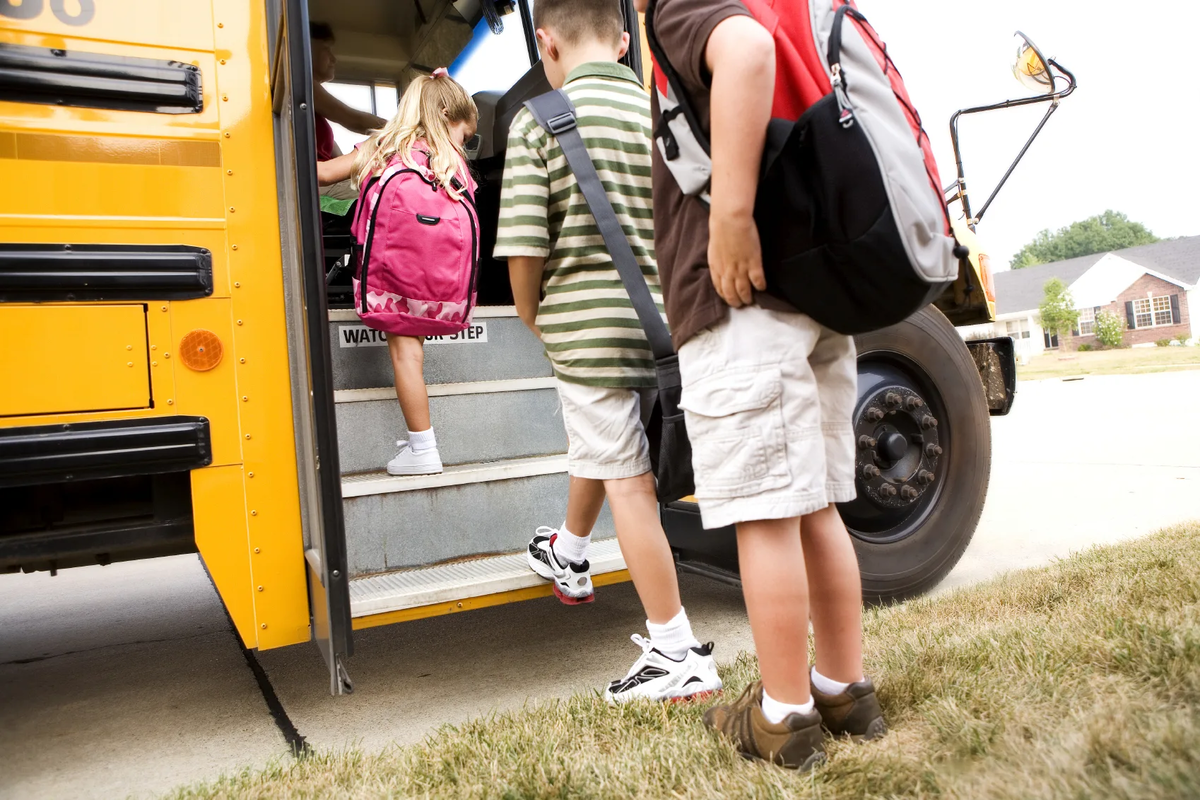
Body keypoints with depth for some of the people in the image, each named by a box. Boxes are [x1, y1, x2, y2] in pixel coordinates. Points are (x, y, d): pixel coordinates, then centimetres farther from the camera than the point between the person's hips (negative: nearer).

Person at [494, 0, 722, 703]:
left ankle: (679, 654, 7)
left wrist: (533, 318, 5)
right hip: (661, 321, 6)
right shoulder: (662, 113, 7)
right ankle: (569, 556, 50)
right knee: (598, 443, 27)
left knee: (628, 482, 0)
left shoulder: (539, 122, -7)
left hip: (586, 325, -6)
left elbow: (525, 248, -12)